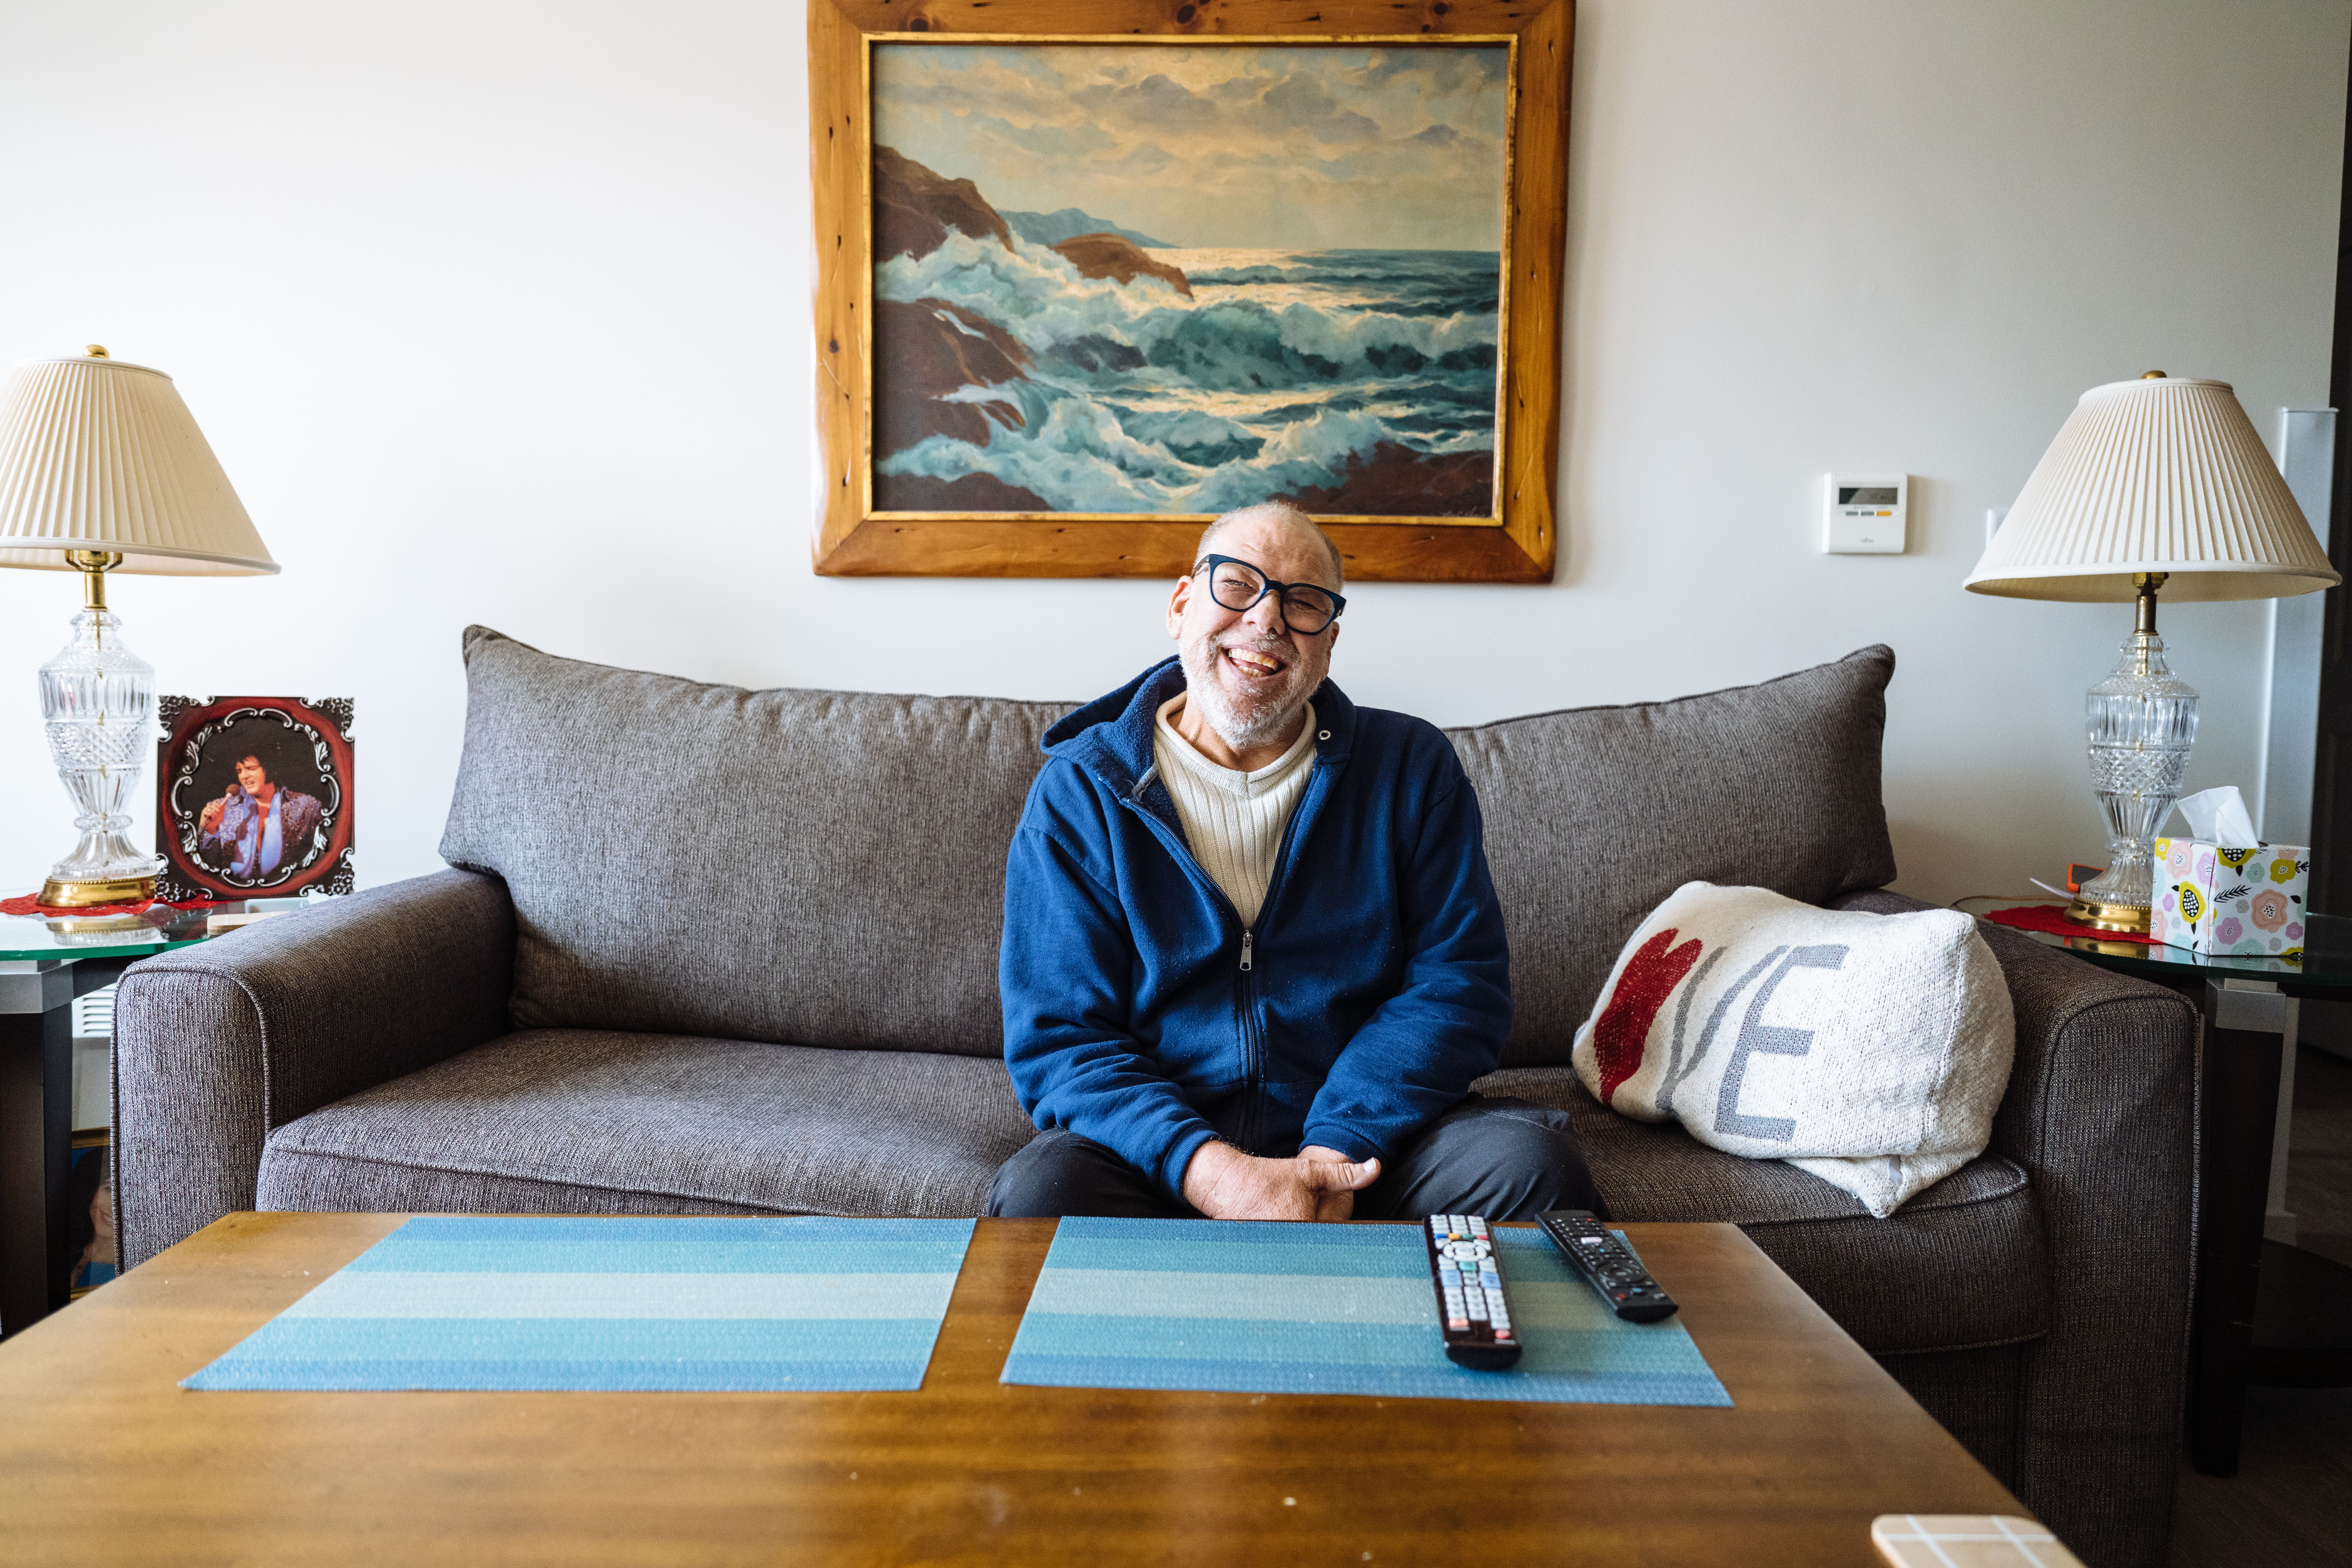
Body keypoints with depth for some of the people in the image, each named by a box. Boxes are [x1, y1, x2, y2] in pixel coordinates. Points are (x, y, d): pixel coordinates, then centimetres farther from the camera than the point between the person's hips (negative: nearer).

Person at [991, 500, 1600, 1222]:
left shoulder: (1413, 766, 4)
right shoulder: (1078, 791, -2)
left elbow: (1459, 979, -2)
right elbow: (1058, 1040, -7)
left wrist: (1339, 1150, -17)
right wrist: (1213, 1174, -24)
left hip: (1367, 1141, 2)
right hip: (1159, 1156, -1)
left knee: (1531, 1159, -25)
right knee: (1037, 1190, -31)